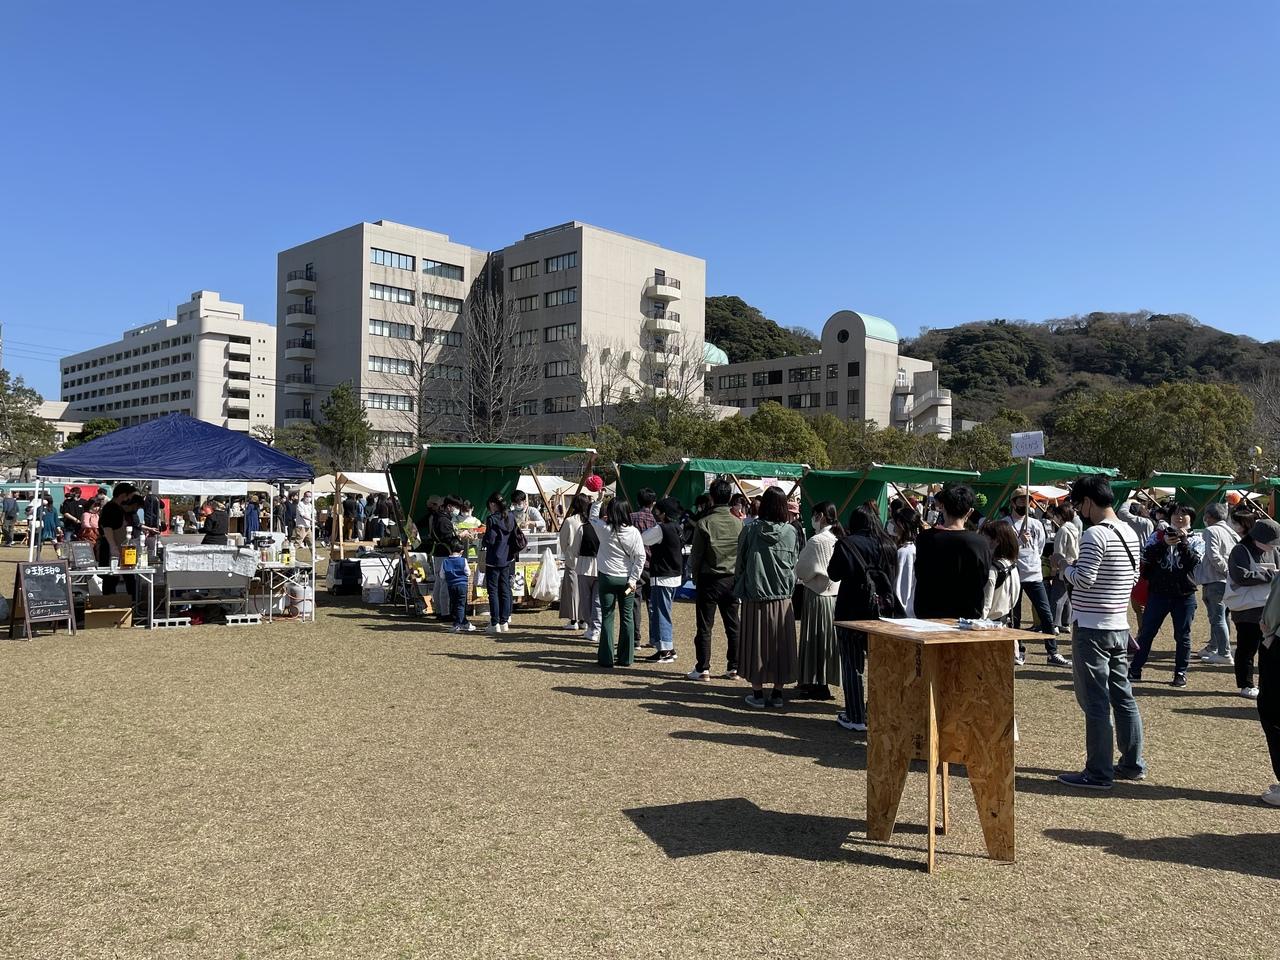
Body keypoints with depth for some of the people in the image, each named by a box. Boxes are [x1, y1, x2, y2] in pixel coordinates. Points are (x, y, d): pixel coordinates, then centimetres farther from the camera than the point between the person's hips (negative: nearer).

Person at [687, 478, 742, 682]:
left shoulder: (704, 523, -11)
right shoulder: (739, 523, -1)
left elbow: (696, 555, -6)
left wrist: (695, 578, 7)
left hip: (709, 579, -3)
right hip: (732, 579, 3)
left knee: (705, 626, 3)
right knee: (733, 626, 11)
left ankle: (703, 668, 4)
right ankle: (734, 668, 15)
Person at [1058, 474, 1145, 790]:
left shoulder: (1095, 534, -17)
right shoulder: (1130, 533, 10)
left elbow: (1084, 579, -22)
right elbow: (1134, 578, 17)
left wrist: (1065, 568, -2)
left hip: (1092, 628, -9)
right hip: (1120, 625, 9)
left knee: (1095, 701, -3)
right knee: (1122, 696, 16)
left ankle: (1099, 773, 3)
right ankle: (1133, 763, 25)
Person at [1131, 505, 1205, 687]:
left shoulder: (1196, 539, 4)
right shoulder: (1159, 535, 4)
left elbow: (1194, 561, -13)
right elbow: (1146, 557, -10)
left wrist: (1183, 542, -20)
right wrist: (1163, 543, -21)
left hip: (1184, 595, 0)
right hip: (1158, 593, 0)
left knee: (1182, 636, 7)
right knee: (1146, 632, 5)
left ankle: (1181, 672, 20)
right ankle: (1135, 669, 13)